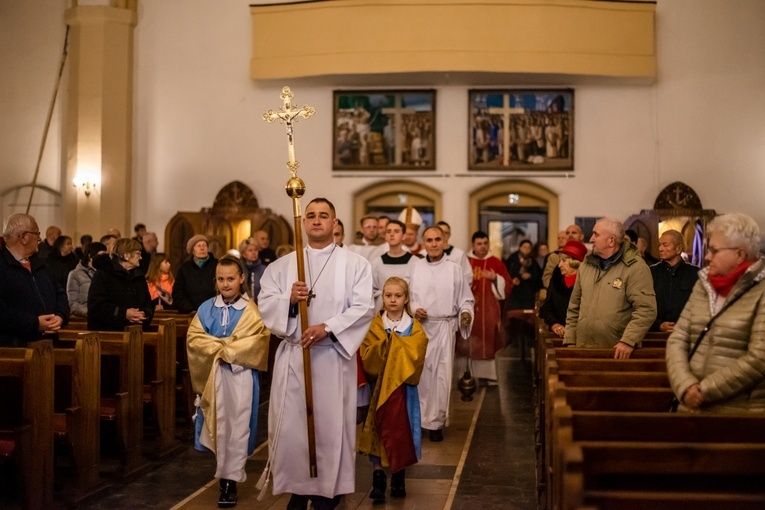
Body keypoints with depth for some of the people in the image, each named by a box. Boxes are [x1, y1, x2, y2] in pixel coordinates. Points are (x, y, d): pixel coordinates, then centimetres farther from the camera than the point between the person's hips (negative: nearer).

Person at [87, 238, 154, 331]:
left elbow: (148, 305, 17)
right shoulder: (103, 275, -3)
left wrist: (145, 314, -8)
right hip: (107, 331, -5)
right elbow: (95, 306, -14)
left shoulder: (139, 277, 17)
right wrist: (124, 313, -21)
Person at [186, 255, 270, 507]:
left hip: (240, 375, -3)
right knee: (217, 426, 7)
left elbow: (257, 341, -13)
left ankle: (230, 480, 3)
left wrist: (224, 349, -14)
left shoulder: (252, 310, -1)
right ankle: (225, 472, 22)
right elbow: (193, 337, 0)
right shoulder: (206, 308, 8)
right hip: (212, 375, 3)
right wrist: (220, 347, -13)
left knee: (237, 427, -2)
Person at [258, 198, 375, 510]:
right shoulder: (282, 265, 11)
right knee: (291, 423, 2)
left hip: (333, 356, -2)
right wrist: (288, 299, -18)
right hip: (293, 355, 2)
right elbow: (265, 303, 3)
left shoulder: (355, 264, 4)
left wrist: (328, 327, -19)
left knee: (331, 423, 1)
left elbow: (363, 308, -6)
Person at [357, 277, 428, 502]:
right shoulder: (373, 326, 4)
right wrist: (385, 344, -21)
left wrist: (395, 344, -15)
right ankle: (378, 476, 6)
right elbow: (366, 356, -8)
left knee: (400, 428, 2)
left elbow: (415, 356, -10)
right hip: (378, 386, 0)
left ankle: (399, 477, 16)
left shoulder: (414, 328, 3)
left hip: (402, 387, 0)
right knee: (377, 429, -2)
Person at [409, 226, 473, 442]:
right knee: (419, 374, 3)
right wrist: (413, 309, -8)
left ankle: (436, 422, 9)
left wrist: (466, 313, -14)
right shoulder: (415, 268, 5)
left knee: (442, 376, -1)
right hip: (419, 327, 1)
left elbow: (466, 299, 5)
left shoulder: (454, 269, 2)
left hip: (444, 328, -1)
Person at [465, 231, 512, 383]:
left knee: (488, 343, -1)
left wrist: (495, 278, -12)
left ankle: (488, 374, 6)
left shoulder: (496, 263, 5)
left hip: (489, 311, 0)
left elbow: (507, 286, 3)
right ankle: (470, 375, 6)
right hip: (470, 309, 0)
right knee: (471, 345, -1)